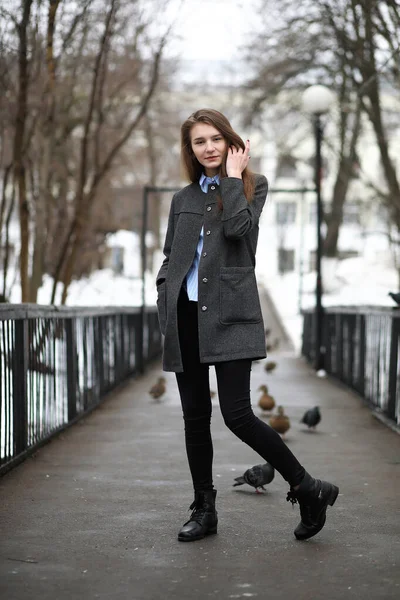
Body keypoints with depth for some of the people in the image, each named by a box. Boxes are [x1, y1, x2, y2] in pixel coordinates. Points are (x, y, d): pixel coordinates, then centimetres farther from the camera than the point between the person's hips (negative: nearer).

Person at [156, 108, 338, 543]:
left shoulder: (252, 184, 7)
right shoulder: (183, 198, 17)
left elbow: (237, 226, -14)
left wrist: (233, 175, -3)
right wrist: (165, 303, 5)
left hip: (229, 314, -4)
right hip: (185, 316, 5)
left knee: (237, 414, -12)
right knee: (195, 416, 6)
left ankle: (308, 490, 2)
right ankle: (204, 510, 16)